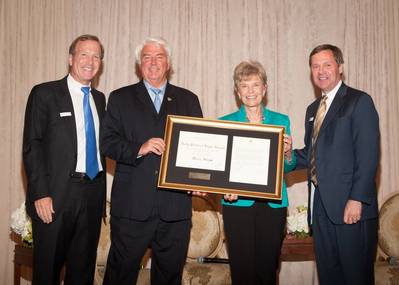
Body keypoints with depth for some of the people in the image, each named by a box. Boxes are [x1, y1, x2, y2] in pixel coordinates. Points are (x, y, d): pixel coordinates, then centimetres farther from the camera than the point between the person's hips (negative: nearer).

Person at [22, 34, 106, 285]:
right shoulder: (45, 93, -3)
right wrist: (41, 194, -15)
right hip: (55, 197, -5)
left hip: (92, 194, 5)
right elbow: (32, 146, -8)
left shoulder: (99, 98, 14)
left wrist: (101, 189, 10)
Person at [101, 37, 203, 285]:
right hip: (132, 204, -1)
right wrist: (139, 149, -16)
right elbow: (108, 142, 1)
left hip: (176, 204, 2)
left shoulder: (188, 100, 14)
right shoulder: (120, 98, 10)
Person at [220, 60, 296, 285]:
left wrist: (288, 153, -13)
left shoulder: (281, 121, 8)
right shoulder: (225, 123, 4)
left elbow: (288, 168, 8)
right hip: (238, 203, -1)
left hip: (273, 205, 1)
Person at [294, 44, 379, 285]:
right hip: (320, 203, 7)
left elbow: (368, 156, -12)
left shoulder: (359, 101, -4)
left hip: (350, 204, -6)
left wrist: (356, 199, -19)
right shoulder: (313, 109, 18)